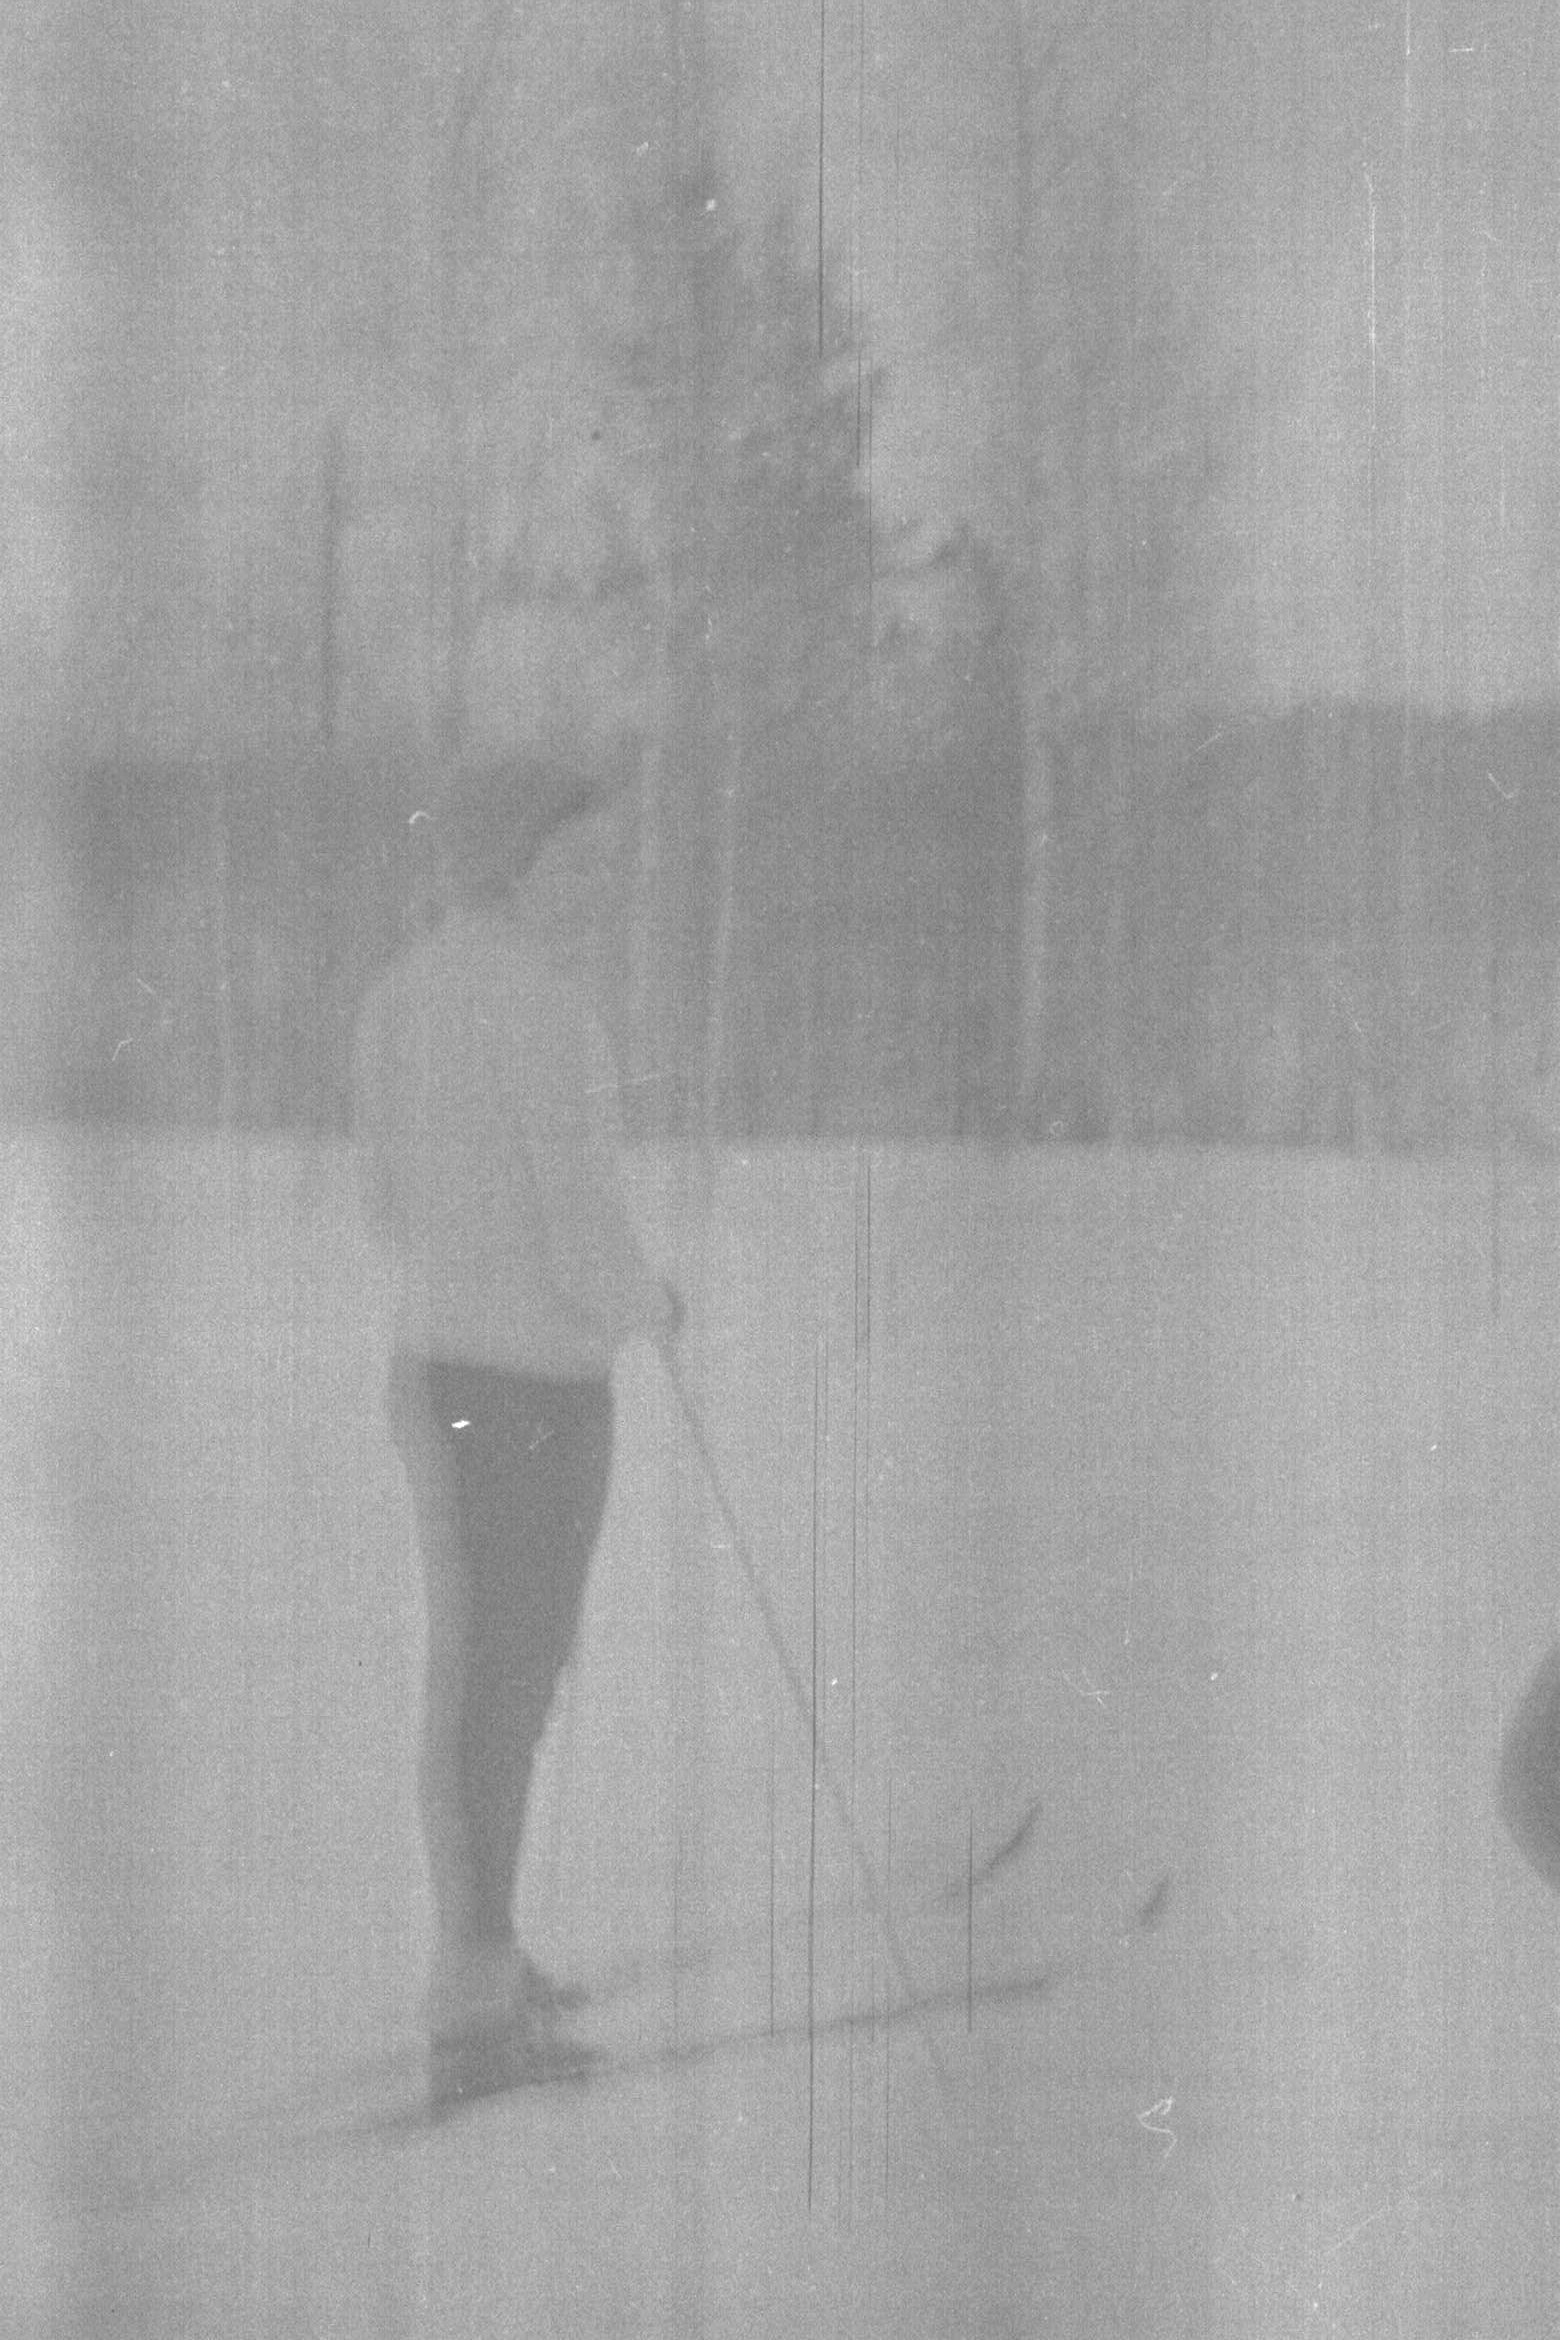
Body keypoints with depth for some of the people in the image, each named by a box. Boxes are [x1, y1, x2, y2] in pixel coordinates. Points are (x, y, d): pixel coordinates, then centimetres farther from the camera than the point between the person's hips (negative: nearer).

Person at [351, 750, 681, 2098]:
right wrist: (649, 1306, 0)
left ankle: (480, 1949, 29)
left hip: (433, 1365, 8)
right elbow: (581, 1222, -20)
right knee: (503, 1681, -4)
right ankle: (474, 2012, -1)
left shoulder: (397, 1001, 7)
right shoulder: (540, 1008, -20)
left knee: (498, 1657, 20)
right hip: (539, 1380, -8)